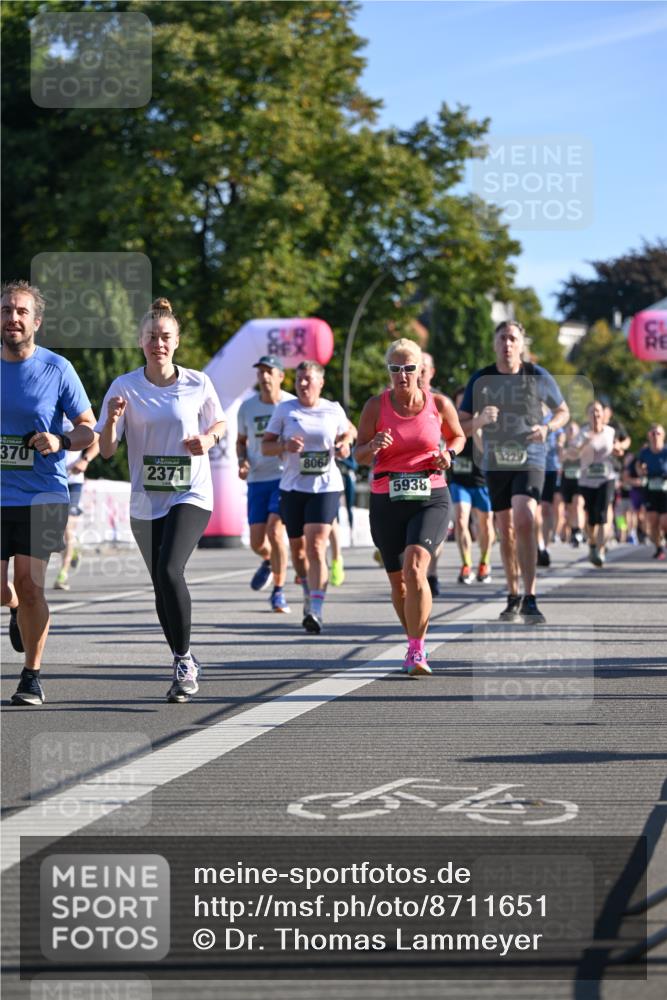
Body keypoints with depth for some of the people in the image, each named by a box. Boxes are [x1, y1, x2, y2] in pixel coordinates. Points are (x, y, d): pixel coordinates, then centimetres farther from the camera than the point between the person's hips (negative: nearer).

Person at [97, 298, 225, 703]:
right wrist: (113, 419, -23)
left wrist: (208, 439, -6)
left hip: (191, 496, -3)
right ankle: (185, 664, 29)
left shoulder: (198, 384, -2)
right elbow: (106, 450, -3)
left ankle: (184, 661, -10)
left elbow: (219, 423, 16)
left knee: (170, 571, -23)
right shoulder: (124, 387, -2)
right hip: (146, 501, 3)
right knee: (162, 584, 10)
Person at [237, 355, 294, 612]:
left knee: (275, 531, -19)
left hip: (285, 477, -3)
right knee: (257, 541, 2)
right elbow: (241, 441, 18)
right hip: (257, 479, 3)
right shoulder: (247, 407, 4)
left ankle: (278, 591, -4)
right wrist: (242, 461, -2)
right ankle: (268, 562, 40)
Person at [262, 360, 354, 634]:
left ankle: (316, 611, -22)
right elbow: (265, 445, 3)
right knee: (298, 548, 12)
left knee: (316, 547, -17)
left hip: (326, 488, -2)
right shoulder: (284, 409, 2)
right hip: (292, 487, 2)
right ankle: (309, 594, 39)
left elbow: (348, 431, 22)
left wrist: (345, 445, -1)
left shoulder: (334, 410, 3)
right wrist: (285, 446, -18)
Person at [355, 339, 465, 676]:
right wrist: (373, 446, -17)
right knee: (397, 581, 9)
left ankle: (416, 651, -21)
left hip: (431, 499, -2)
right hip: (387, 501, 2)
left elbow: (458, 436, 18)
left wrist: (449, 454, -3)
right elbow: (359, 455, 5)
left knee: (415, 567, -24)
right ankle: (415, 642, 33)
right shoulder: (375, 407, -1)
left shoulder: (439, 404, 0)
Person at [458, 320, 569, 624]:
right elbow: (460, 427, 3)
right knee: (506, 531, 10)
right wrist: (479, 420, -20)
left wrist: (547, 427, -10)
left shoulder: (538, 377, -2)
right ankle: (513, 598, 26)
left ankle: (530, 601, -22)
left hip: (530, 461, -3)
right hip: (495, 463, 3)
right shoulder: (481, 380, 1)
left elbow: (563, 411, 12)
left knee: (523, 521, -22)